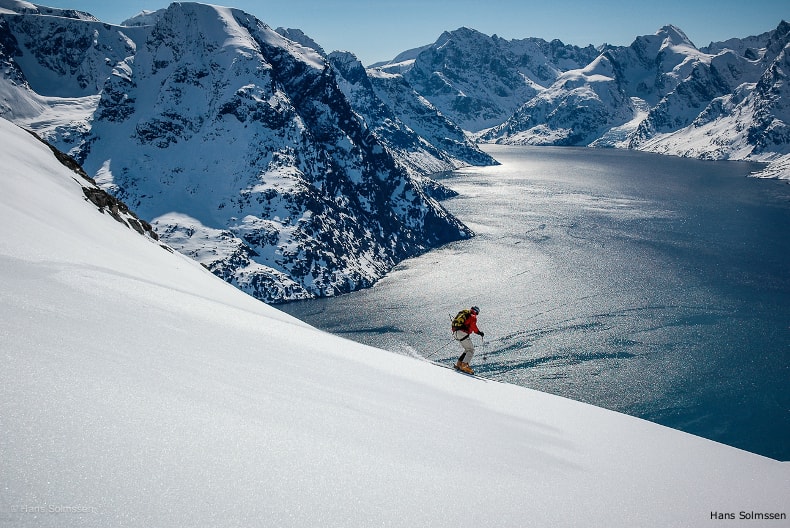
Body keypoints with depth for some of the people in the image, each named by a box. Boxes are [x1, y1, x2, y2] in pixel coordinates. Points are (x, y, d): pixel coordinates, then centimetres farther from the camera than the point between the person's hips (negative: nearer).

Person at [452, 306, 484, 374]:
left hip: (455, 333, 8)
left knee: (468, 349, 18)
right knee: (471, 350, -4)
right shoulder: (473, 316, 1)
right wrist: (478, 332, -3)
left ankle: (459, 363, 12)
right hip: (462, 333, -8)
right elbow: (473, 326, -14)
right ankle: (464, 365, -19)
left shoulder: (462, 313, 25)